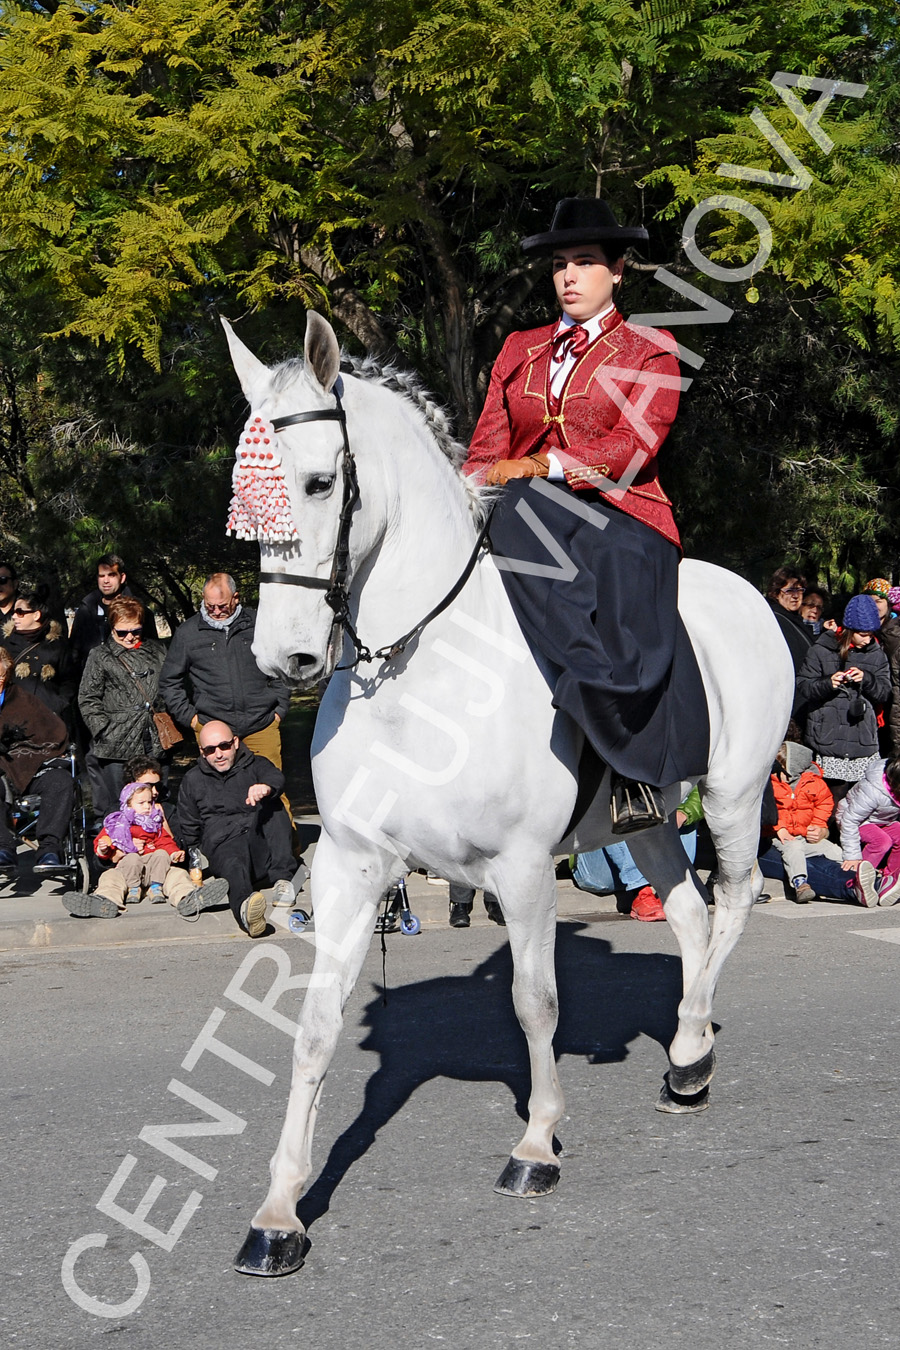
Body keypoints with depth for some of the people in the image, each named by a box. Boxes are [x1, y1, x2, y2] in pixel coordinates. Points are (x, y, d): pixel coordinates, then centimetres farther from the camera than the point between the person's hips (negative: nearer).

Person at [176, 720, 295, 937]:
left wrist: (266, 787, -35)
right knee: (234, 865, -37)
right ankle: (245, 908, -73)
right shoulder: (192, 781, 24)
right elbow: (189, 831, 28)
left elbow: (275, 777, -11)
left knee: (271, 805, -28)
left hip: (261, 843, 1)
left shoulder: (255, 765, 16)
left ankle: (282, 878, -36)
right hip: (223, 844, -1)